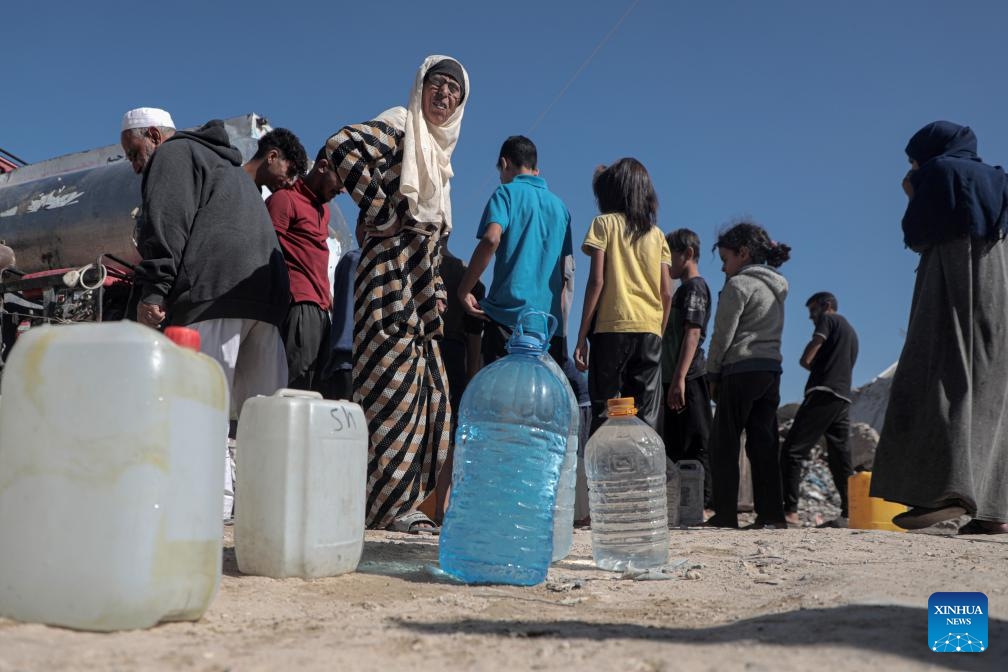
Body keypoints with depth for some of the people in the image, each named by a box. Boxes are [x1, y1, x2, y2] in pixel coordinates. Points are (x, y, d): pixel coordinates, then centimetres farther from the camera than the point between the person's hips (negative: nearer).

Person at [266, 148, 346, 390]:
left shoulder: (324, 209, 27)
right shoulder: (286, 199, -1)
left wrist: (327, 300, 16)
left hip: (321, 309, 9)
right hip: (300, 306, -9)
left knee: (316, 388, 2)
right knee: (296, 385, -16)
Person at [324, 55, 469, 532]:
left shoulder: (438, 152, 23)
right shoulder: (398, 127, -2)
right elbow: (340, 147, -21)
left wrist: (437, 290, 16)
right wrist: (380, 213, -18)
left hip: (420, 283, 9)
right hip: (391, 268, -9)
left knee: (426, 389, 8)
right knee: (394, 384, -10)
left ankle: (403, 500, 16)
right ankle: (389, 503, -4)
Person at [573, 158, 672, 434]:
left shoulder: (604, 223, 5)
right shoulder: (656, 234, 15)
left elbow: (597, 280, -5)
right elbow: (666, 292, 9)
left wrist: (582, 335, -5)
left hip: (612, 327, -4)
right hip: (650, 329, 4)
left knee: (604, 412, -3)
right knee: (646, 420, 4)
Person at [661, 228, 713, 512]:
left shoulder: (695, 286, -6)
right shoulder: (683, 289, 23)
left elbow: (693, 333, -17)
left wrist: (680, 378, -25)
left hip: (688, 379, -10)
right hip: (676, 379, 10)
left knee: (694, 445, -9)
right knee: (676, 447, 11)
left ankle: (701, 503, -8)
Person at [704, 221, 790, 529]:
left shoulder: (738, 284, -7)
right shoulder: (775, 286, 19)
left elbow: (723, 334, -8)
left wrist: (713, 373, 0)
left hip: (742, 369, -8)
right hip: (772, 370, 8)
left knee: (724, 444, -1)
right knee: (764, 443, 7)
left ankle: (725, 514, -2)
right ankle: (771, 513, 5)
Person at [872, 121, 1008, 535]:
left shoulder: (940, 171, 3)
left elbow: (916, 236, -2)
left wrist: (914, 197, 16)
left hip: (950, 289, -7)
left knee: (939, 384, -15)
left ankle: (947, 488, -31)